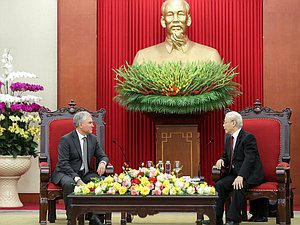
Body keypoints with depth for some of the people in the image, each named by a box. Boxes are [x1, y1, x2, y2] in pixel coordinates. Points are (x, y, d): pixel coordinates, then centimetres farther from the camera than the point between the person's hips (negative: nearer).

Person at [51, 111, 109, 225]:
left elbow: (103, 156, 14)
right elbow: (63, 163, -17)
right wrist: (77, 179, -29)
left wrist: (102, 163, -14)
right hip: (66, 173, -5)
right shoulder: (66, 139, -10)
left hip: (85, 173, 5)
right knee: (69, 183, -38)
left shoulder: (93, 139, 8)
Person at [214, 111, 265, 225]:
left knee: (239, 186, -35)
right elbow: (226, 156, 25)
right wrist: (221, 160, -2)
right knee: (219, 185, -16)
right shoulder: (229, 138, 14)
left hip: (250, 174, -7)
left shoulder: (248, 137, -12)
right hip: (235, 173, 8)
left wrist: (241, 176, -34)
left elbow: (249, 159, -22)